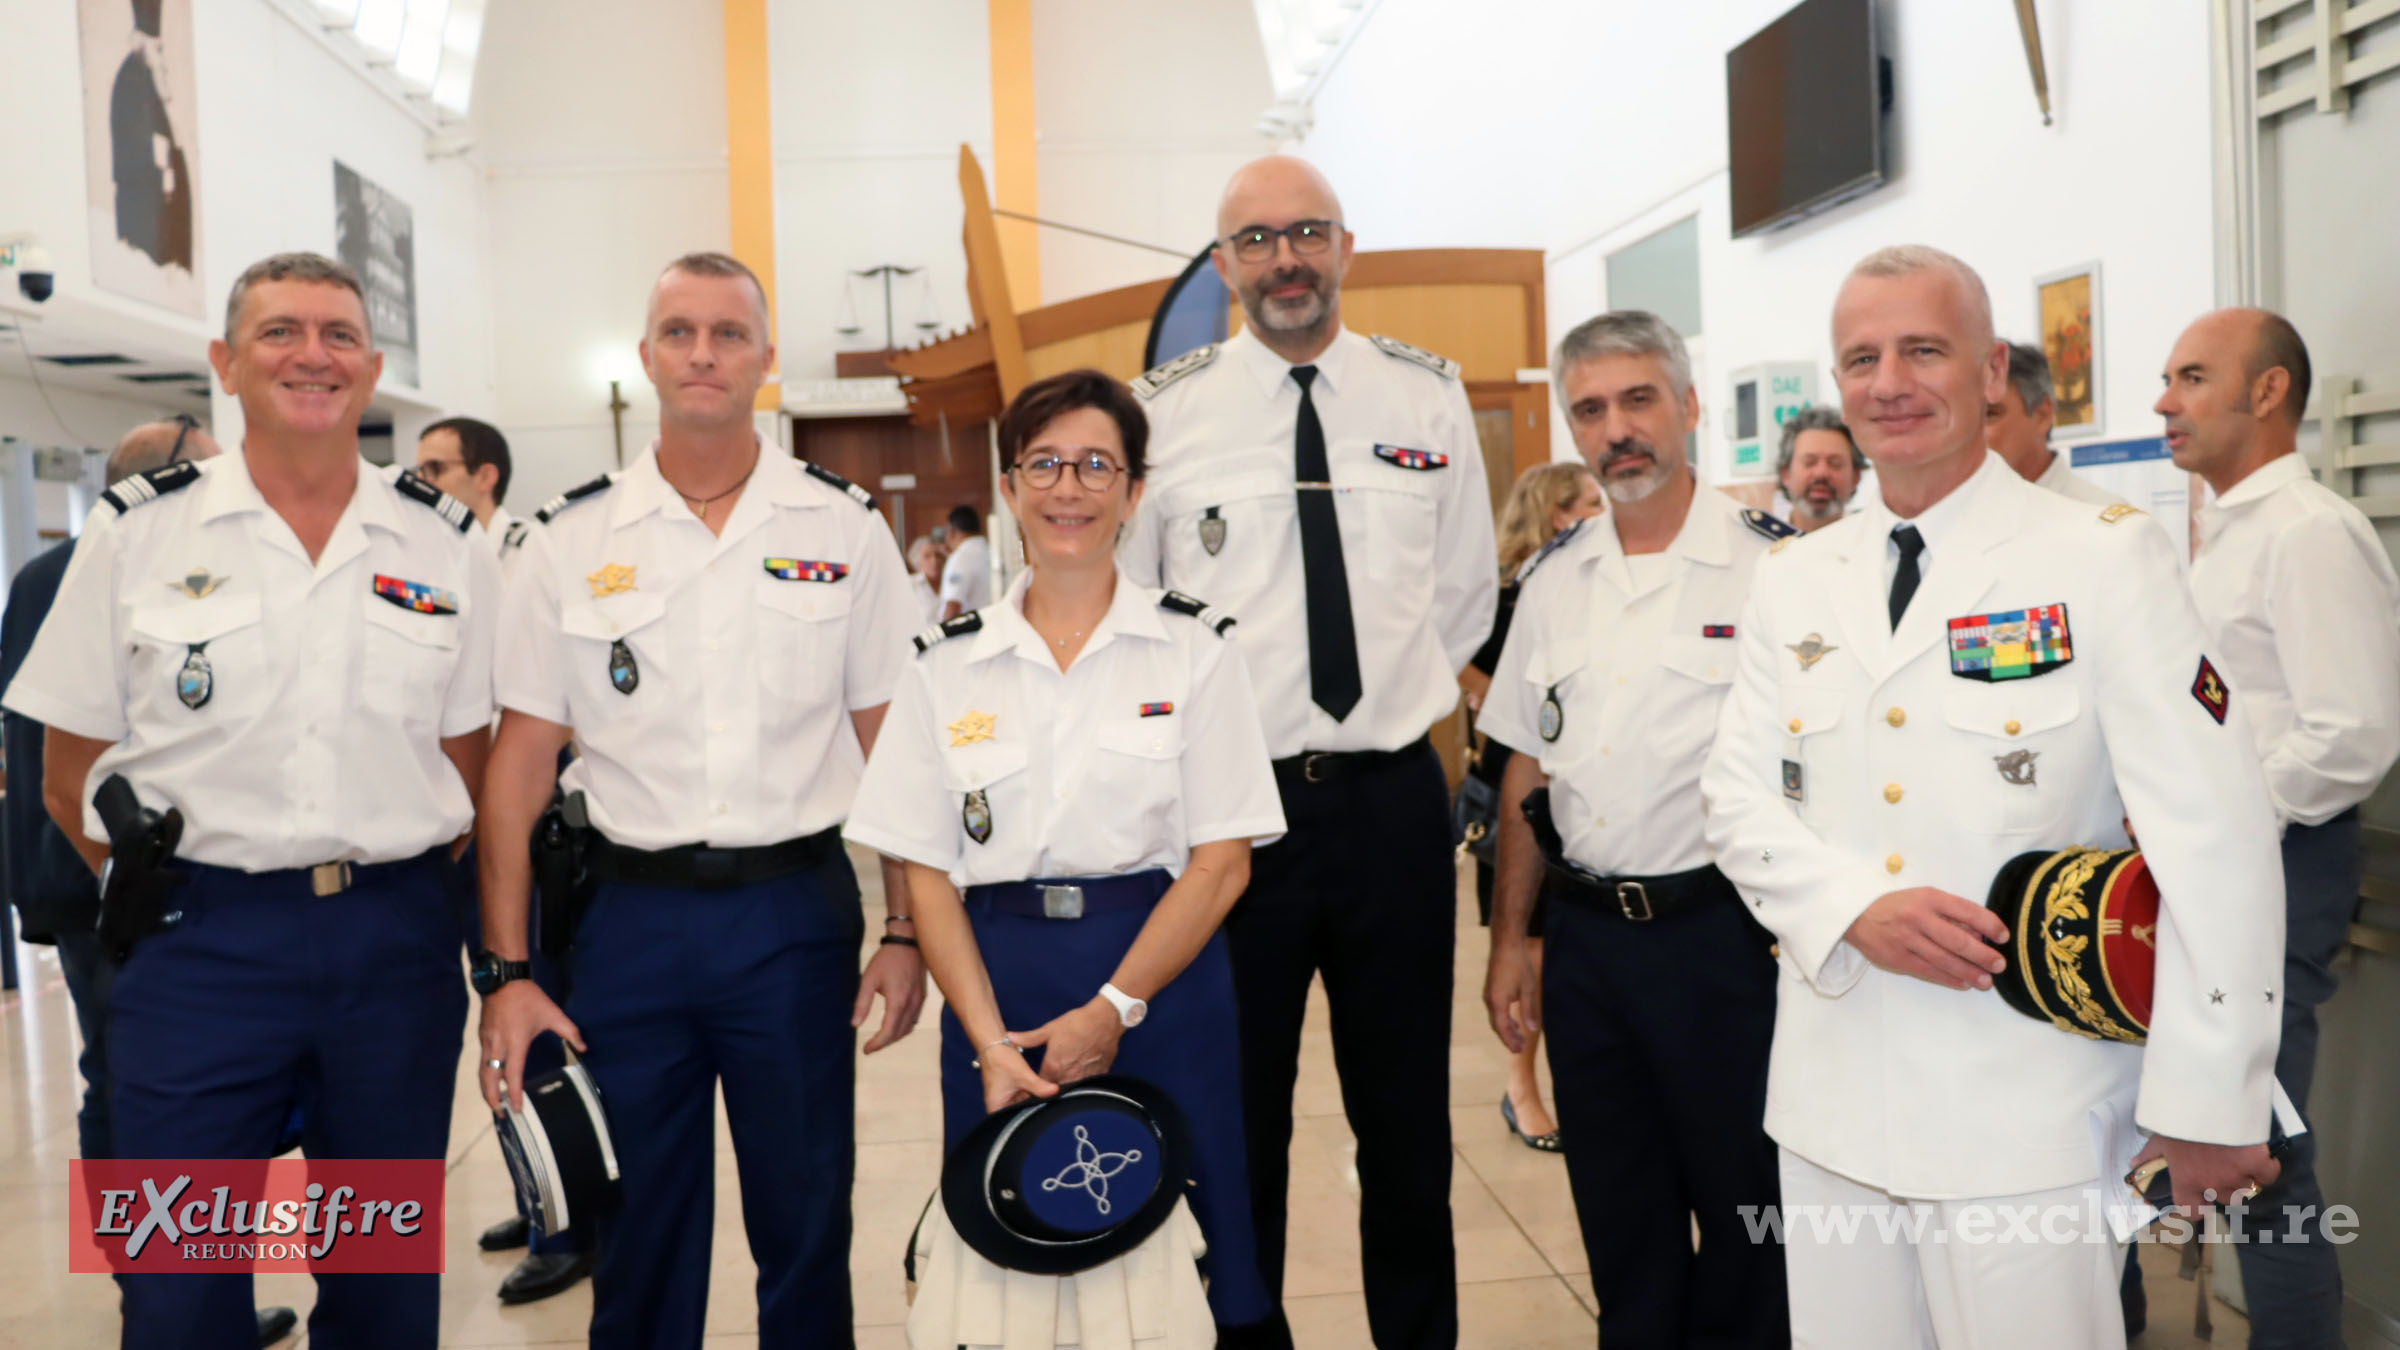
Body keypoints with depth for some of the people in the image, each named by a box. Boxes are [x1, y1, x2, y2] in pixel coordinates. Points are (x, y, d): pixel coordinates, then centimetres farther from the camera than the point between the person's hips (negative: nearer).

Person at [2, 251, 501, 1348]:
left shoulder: (446, 545, 5)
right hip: (198, 948, -1)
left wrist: (390, 884, 3)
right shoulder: (135, 530, 1)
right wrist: (174, 895, 1)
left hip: (396, 943, 2)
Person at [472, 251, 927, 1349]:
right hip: (631, 918, 1)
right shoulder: (571, 542, 2)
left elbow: (893, 746, 2)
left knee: (807, 1229, 12)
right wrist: (506, 971, -3)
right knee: (638, 1238, 13)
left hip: (799, 915, 0)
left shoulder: (845, 529, 2)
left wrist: (905, 933, -2)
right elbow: (520, 763, 2)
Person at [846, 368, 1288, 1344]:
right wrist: (989, 1039, -10)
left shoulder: (1192, 649, 0)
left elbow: (1222, 862, -4)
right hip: (998, 984, 2)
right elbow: (926, 872, 2)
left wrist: (1114, 1009, -12)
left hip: (1161, 979, -1)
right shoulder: (949, 665, 5)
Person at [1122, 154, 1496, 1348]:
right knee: (1236, 1120, 11)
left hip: (1393, 798, 2)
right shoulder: (1162, 410, -2)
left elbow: (1463, 596, 12)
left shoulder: (1428, 395, 4)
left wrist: (1395, 706, 8)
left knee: (1408, 1117, 15)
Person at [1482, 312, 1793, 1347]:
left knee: (1745, 1214, 10)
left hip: (1721, 932, -4)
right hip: (1585, 938, 5)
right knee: (1620, 1223, 17)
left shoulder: (1770, 563, -7)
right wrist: (1510, 942, 9)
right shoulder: (1554, 580, 8)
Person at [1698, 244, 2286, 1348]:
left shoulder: (2103, 562, -6)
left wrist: (2209, 1101, -11)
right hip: (1832, 1104, 4)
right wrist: (1854, 906, -14)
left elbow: (2213, 840, -10)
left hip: (2030, 1120, -4)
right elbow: (1738, 794, 6)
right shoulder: (1792, 584, 8)